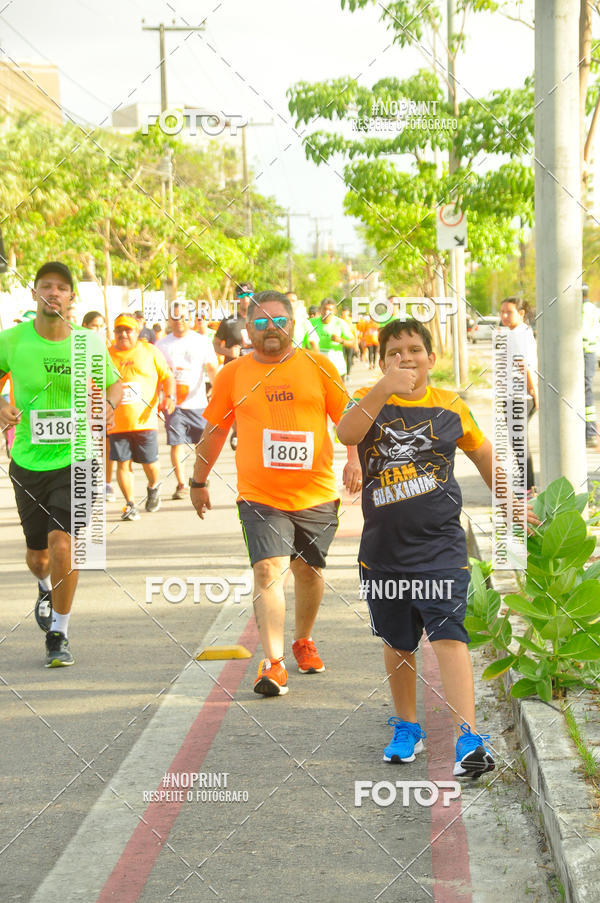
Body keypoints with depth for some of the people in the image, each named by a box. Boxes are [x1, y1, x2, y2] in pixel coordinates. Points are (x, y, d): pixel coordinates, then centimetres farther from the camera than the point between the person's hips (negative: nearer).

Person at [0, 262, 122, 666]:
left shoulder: (89, 343, -4)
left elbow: (114, 383, 13)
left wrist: (108, 405, -9)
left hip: (75, 460, -1)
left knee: (62, 542, -19)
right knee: (38, 556, 14)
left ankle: (59, 635, -2)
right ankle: (46, 589, 54)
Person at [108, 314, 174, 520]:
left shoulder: (150, 351, 6)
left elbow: (167, 376, 11)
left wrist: (170, 396, -6)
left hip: (144, 420, -1)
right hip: (117, 423, 1)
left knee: (149, 463, 3)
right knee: (123, 463, -2)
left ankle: (154, 488, 34)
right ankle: (129, 504, 11)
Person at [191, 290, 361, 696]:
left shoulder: (318, 366, 3)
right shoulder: (232, 375, 4)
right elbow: (214, 431, 14)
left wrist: (354, 459, -9)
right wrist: (199, 481, 19)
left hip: (315, 494, 1)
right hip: (259, 495, -1)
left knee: (309, 570, 14)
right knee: (269, 570, -16)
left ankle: (304, 640, 40)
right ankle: (273, 663, -20)